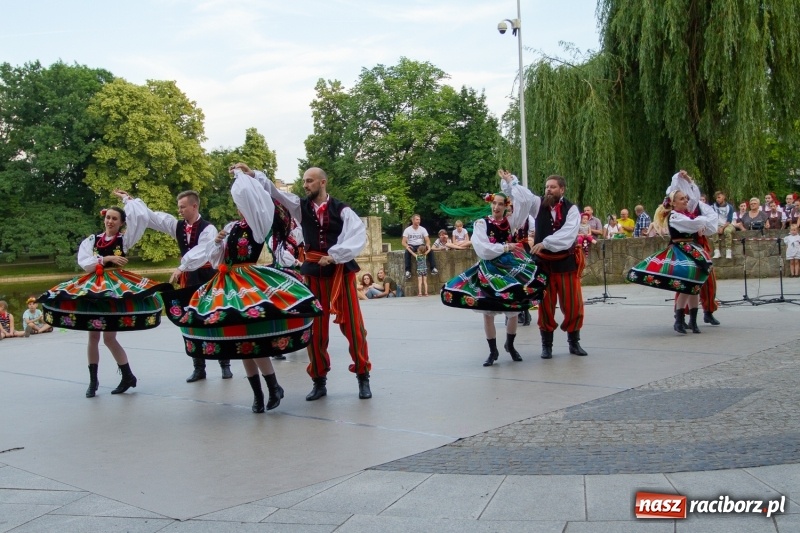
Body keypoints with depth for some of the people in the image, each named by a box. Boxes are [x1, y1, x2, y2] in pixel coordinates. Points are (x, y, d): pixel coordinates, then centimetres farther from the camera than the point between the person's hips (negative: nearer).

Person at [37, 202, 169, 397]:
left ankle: (128, 376, 10)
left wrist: (127, 199, 3)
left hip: (116, 287, -4)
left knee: (109, 338, -6)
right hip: (93, 287, 4)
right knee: (93, 336, 7)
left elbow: (141, 217, -9)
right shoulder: (92, 240, 8)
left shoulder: (125, 239, 0)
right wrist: (107, 258, -12)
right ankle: (93, 380, 17)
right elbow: (84, 263, -5)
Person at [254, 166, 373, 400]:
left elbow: (358, 236, -14)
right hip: (314, 270, 3)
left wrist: (334, 256, -17)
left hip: (341, 269, -3)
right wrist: (252, 175, -10)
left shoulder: (341, 210, -4)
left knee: (352, 324, 1)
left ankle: (363, 377, 12)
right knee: (315, 327, 7)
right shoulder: (301, 206, 6)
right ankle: (319, 381, 17)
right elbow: (273, 192, 1)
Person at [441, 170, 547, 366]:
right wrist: (506, 247, -14)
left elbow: (526, 200, -6)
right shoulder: (481, 224, -4)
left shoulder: (511, 221, 2)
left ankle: (510, 345, 30)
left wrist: (511, 181, -4)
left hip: (510, 268, 2)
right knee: (488, 313, 2)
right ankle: (493, 351, 16)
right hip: (488, 271, -2)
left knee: (513, 311, 6)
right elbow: (483, 250, -14)